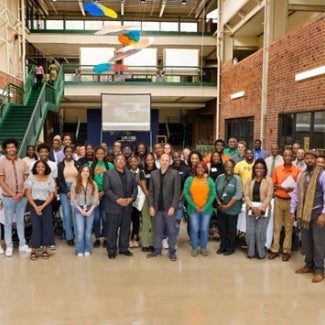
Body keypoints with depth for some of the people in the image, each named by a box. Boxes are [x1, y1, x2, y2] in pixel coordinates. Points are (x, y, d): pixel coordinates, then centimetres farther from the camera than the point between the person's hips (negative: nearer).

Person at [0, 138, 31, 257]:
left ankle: (22, 245, 20)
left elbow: (26, 180, 4)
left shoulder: (22, 163, 5)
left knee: (20, 221, 12)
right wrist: (13, 194, -14)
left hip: (22, 197, 3)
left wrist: (21, 193, -10)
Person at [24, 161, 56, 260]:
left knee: (47, 226, -1)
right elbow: (28, 194, -2)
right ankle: (33, 251, 0)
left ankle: (44, 250, 9)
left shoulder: (50, 179, 2)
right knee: (36, 226, -6)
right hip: (34, 204, -1)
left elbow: (52, 195, -1)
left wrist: (42, 206, -11)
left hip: (46, 205, 1)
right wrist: (35, 207, -11)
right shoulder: (31, 178, 1)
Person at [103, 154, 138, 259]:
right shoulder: (108, 174, -1)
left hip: (127, 207, 4)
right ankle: (111, 251, 12)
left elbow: (135, 188, 10)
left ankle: (123, 249, 24)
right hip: (113, 207, -4)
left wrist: (132, 198, -8)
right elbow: (107, 189, -9)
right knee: (112, 230, 2)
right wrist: (117, 199, -18)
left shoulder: (130, 174, 13)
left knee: (125, 229, 11)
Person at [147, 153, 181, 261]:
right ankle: (157, 249, 24)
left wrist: (173, 207, -13)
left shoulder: (175, 174, -4)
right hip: (157, 207, 3)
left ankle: (172, 252, 15)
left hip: (169, 207, -3)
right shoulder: (154, 174, 7)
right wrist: (151, 206, 0)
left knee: (171, 231, 4)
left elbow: (177, 192, -7)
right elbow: (151, 191, 7)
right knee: (158, 230, 12)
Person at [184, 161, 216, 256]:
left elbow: (213, 195, -1)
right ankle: (194, 248, 18)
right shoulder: (189, 179, 2)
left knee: (204, 229, 8)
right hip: (193, 209, -1)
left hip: (206, 209, 1)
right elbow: (186, 193, -3)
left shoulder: (209, 180, 3)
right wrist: (194, 206, -11)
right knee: (194, 229, 4)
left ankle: (203, 248, 22)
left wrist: (205, 207, -9)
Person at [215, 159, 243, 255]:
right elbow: (215, 191, 5)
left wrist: (228, 206, -17)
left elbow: (238, 195, -17)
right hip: (221, 208, 4)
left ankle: (231, 248, 22)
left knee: (231, 229, 7)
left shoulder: (236, 179, -12)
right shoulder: (220, 177, 2)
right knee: (222, 228, 13)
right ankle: (223, 246, 29)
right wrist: (219, 203, -6)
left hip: (232, 209, -4)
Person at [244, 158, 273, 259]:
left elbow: (269, 196, -6)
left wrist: (260, 209, -13)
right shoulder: (249, 180, 8)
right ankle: (250, 252, 16)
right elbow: (246, 195, 2)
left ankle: (261, 252, 14)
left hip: (264, 209, -2)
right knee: (250, 231, 2)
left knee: (260, 231, -3)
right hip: (251, 208, 3)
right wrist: (252, 207, -11)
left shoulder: (269, 180, -1)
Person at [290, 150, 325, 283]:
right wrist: (293, 211, 8)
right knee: (306, 241, 13)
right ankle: (309, 265, 27)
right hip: (303, 213, 6)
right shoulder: (301, 175, 9)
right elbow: (296, 193, 12)